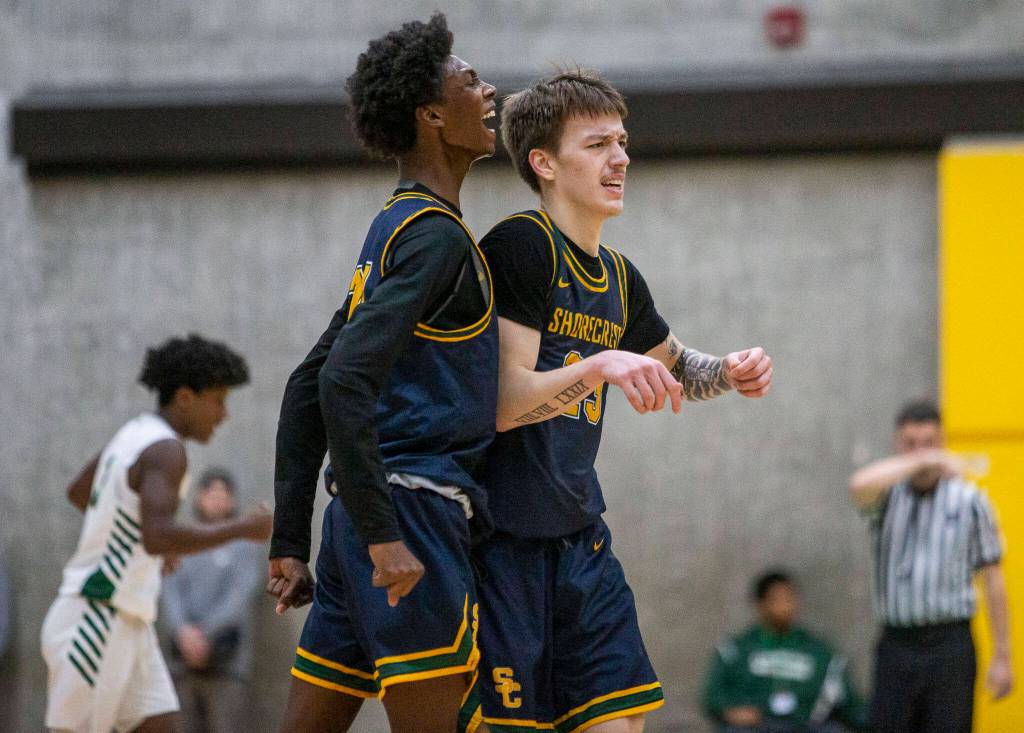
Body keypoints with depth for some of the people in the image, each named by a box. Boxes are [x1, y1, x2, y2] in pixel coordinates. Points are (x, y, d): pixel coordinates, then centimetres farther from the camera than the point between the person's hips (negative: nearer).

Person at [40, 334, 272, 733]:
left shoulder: (135, 433, 13)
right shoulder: (166, 451, -17)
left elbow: (77, 492, 29)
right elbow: (158, 537, -31)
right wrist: (243, 529, -21)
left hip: (126, 623, 10)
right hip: (95, 621, -10)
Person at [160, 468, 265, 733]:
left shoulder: (244, 547, 5)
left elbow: (238, 600, -7)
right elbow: (169, 595, 2)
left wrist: (204, 632, -19)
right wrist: (184, 630, -18)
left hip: (226, 661, -4)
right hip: (184, 662, 4)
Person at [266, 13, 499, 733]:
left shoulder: (394, 231, 21)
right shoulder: (437, 234, -8)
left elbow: (306, 388, 22)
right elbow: (344, 381, -20)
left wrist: (290, 541, 21)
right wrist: (382, 534, -22)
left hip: (363, 515, 9)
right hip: (413, 506, -9)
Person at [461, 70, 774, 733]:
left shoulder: (619, 279, 13)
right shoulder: (519, 245, -12)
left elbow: (673, 367, 33)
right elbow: (506, 403, -19)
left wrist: (730, 372, 12)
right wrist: (601, 366, -33)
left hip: (579, 537, 8)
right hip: (502, 538, -8)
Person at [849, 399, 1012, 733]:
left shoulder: (969, 501, 2)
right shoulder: (889, 497, 6)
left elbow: (992, 579, 4)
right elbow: (860, 486, -20)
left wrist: (1001, 656, 2)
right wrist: (919, 461, -24)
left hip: (949, 645, -2)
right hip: (896, 645, 2)